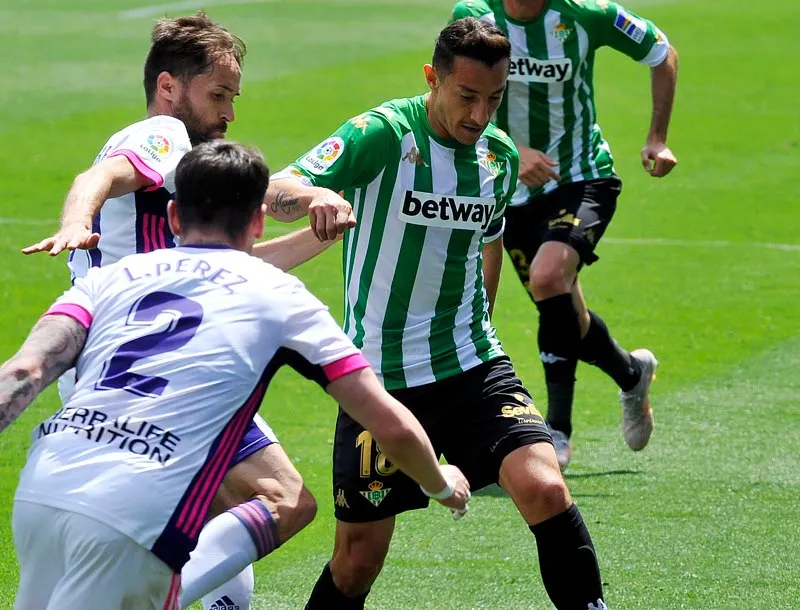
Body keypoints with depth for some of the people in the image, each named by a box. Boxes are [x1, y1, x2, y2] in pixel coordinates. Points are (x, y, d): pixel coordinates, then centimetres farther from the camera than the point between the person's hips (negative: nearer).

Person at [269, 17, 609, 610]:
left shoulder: (501, 155, 5)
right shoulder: (383, 134, -13)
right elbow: (278, 188, -24)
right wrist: (315, 197, -47)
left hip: (473, 366, 3)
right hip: (380, 376, -3)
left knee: (544, 488, -21)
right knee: (357, 561, 2)